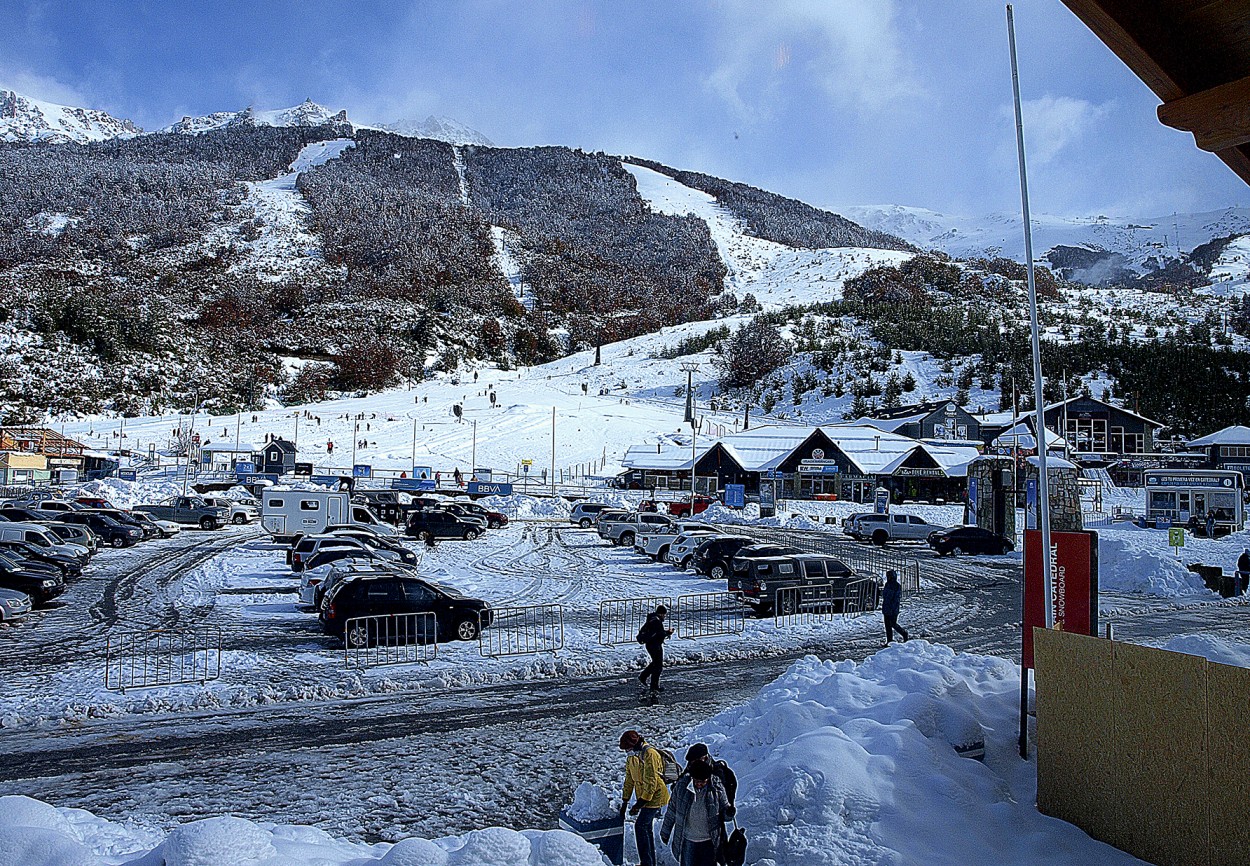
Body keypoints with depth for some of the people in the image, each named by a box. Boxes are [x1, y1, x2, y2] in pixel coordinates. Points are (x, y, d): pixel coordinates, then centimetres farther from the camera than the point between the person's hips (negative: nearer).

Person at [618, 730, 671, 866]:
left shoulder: (649, 754, -24)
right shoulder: (632, 757, 5)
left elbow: (651, 782, -25)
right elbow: (629, 780, 12)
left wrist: (639, 804, -23)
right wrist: (624, 802, 10)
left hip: (654, 797, -9)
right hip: (644, 797, 9)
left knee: (640, 826, -12)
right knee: (647, 828, 14)